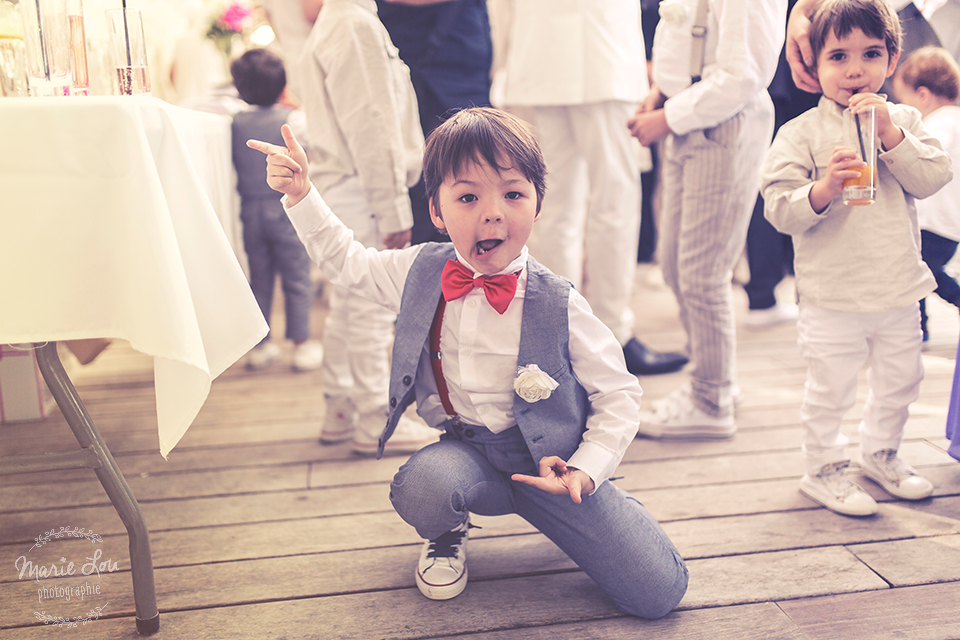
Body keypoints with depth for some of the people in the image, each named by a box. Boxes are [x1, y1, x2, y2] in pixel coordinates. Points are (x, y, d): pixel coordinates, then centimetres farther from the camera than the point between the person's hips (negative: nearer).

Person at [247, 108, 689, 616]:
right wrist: (300, 195, 3)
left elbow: (618, 393, -6)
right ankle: (447, 533, 4)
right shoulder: (419, 272, -6)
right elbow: (346, 260, 12)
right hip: (467, 449, 2)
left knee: (659, 592, -10)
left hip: (544, 459, -1)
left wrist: (587, 469, -17)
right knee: (420, 485, -36)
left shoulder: (559, 306, -16)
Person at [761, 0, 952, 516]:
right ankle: (822, 469, 23)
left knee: (900, 379, 18)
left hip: (899, 287, 5)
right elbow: (778, 207, -14)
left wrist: (891, 135, -18)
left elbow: (933, 178, -8)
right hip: (833, 294, -4)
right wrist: (822, 190, -31)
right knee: (831, 387, 3)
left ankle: (880, 453, 41)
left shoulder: (903, 121, 4)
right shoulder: (801, 133, -8)